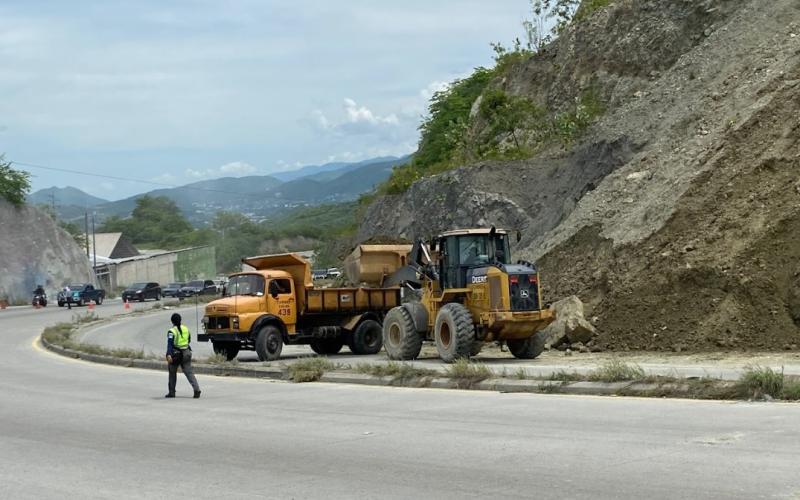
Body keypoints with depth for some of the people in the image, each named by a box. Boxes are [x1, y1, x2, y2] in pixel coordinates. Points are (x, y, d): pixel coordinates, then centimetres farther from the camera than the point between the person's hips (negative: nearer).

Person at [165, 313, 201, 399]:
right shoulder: (186, 329, 6)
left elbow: (170, 343, -23)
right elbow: (189, 340, 20)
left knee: (172, 373, 13)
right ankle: (196, 389, -17)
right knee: (189, 372, 0)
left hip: (175, 354, -4)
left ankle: (171, 392, 20)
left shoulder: (172, 331, -11)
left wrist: (169, 355, -32)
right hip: (186, 353, 4)